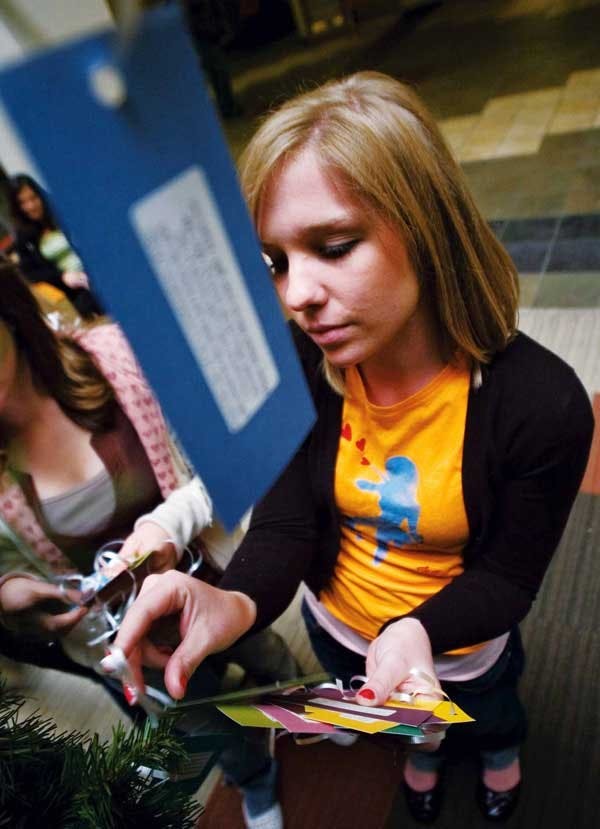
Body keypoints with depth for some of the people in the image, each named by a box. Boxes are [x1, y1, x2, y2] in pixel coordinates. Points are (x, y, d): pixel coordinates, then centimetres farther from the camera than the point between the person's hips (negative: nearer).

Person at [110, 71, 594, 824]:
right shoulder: (299, 364, -25)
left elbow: (505, 578, -22)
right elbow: (285, 520, -21)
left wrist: (416, 630, -42)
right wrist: (238, 602, -43)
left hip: (460, 645, -1)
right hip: (335, 626, 2)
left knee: (487, 717, 35)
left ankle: (498, 753, 74)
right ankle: (426, 750, 74)